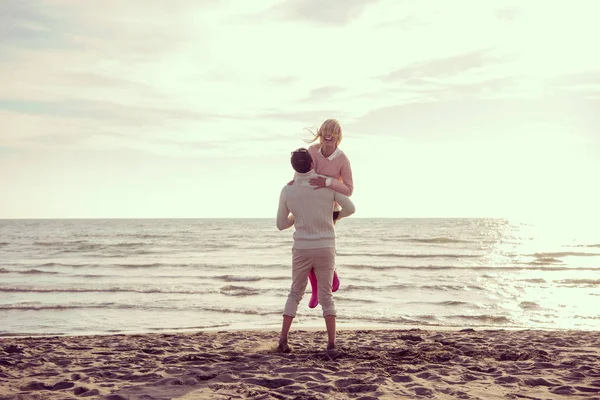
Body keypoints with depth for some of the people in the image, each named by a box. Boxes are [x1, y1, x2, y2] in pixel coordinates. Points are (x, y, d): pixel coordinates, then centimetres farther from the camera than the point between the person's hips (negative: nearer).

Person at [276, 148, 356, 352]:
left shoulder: (287, 191, -2)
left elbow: (281, 224, 5)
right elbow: (350, 208, -3)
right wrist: (335, 216, 18)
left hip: (302, 249, 1)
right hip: (326, 248, 0)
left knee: (295, 294, 14)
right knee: (326, 296, 9)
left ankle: (283, 340, 7)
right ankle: (331, 343, 2)